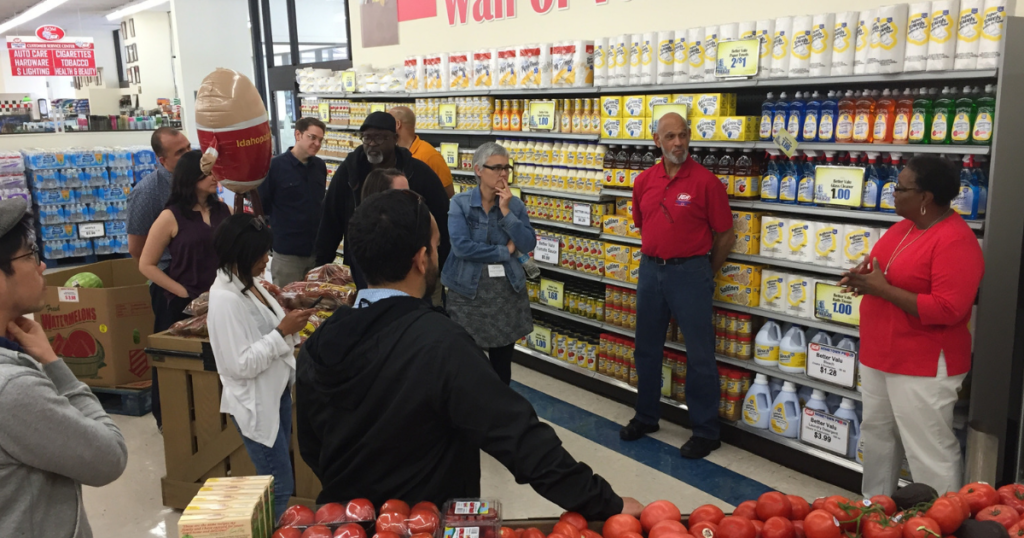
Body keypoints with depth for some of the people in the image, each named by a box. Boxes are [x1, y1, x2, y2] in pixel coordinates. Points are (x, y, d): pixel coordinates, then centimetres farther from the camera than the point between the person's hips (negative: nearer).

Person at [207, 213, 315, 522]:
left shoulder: (251, 283, 3)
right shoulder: (225, 299, -23)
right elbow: (242, 364, -24)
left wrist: (290, 322, -2)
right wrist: (283, 331, -24)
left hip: (277, 393, 9)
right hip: (255, 403, -9)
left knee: (275, 481, 19)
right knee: (280, 487, 0)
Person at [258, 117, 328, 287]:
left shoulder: (320, 166, 5)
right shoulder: (275, 166, -11)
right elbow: (261, 205, -5)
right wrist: (283, 221, 3)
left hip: (317, 249, 5)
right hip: (287, 252, -4)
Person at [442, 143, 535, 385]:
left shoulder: (515, 204, 3)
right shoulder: (460, 203, -8)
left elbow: (528, 244, -7)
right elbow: (461, 246, -20)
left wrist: (506, 211, -15)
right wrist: (505, 251, -12)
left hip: (507, 290, 3)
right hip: (469, 290, -3)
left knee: (502, 360, 12)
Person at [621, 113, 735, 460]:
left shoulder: (706, 181, -10)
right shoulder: (644, 181, 4)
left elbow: (725, 236, -4)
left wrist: (705, 273, 4)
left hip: (690, 271, -5)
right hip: (650, 269, 5)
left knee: (699, 355, 1)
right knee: (647, 348, 15)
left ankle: (706, 431, 14)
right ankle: (646, 416, 32)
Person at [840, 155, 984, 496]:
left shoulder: (955, 241, -21)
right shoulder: (902, 227, 7)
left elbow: (947, 310, -27)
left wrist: (882, 289, -24)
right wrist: (865, 278, -2)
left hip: (924, 366, -10)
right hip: (879, 356, 10)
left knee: (929, 452, -2)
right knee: (877, 435, 21)